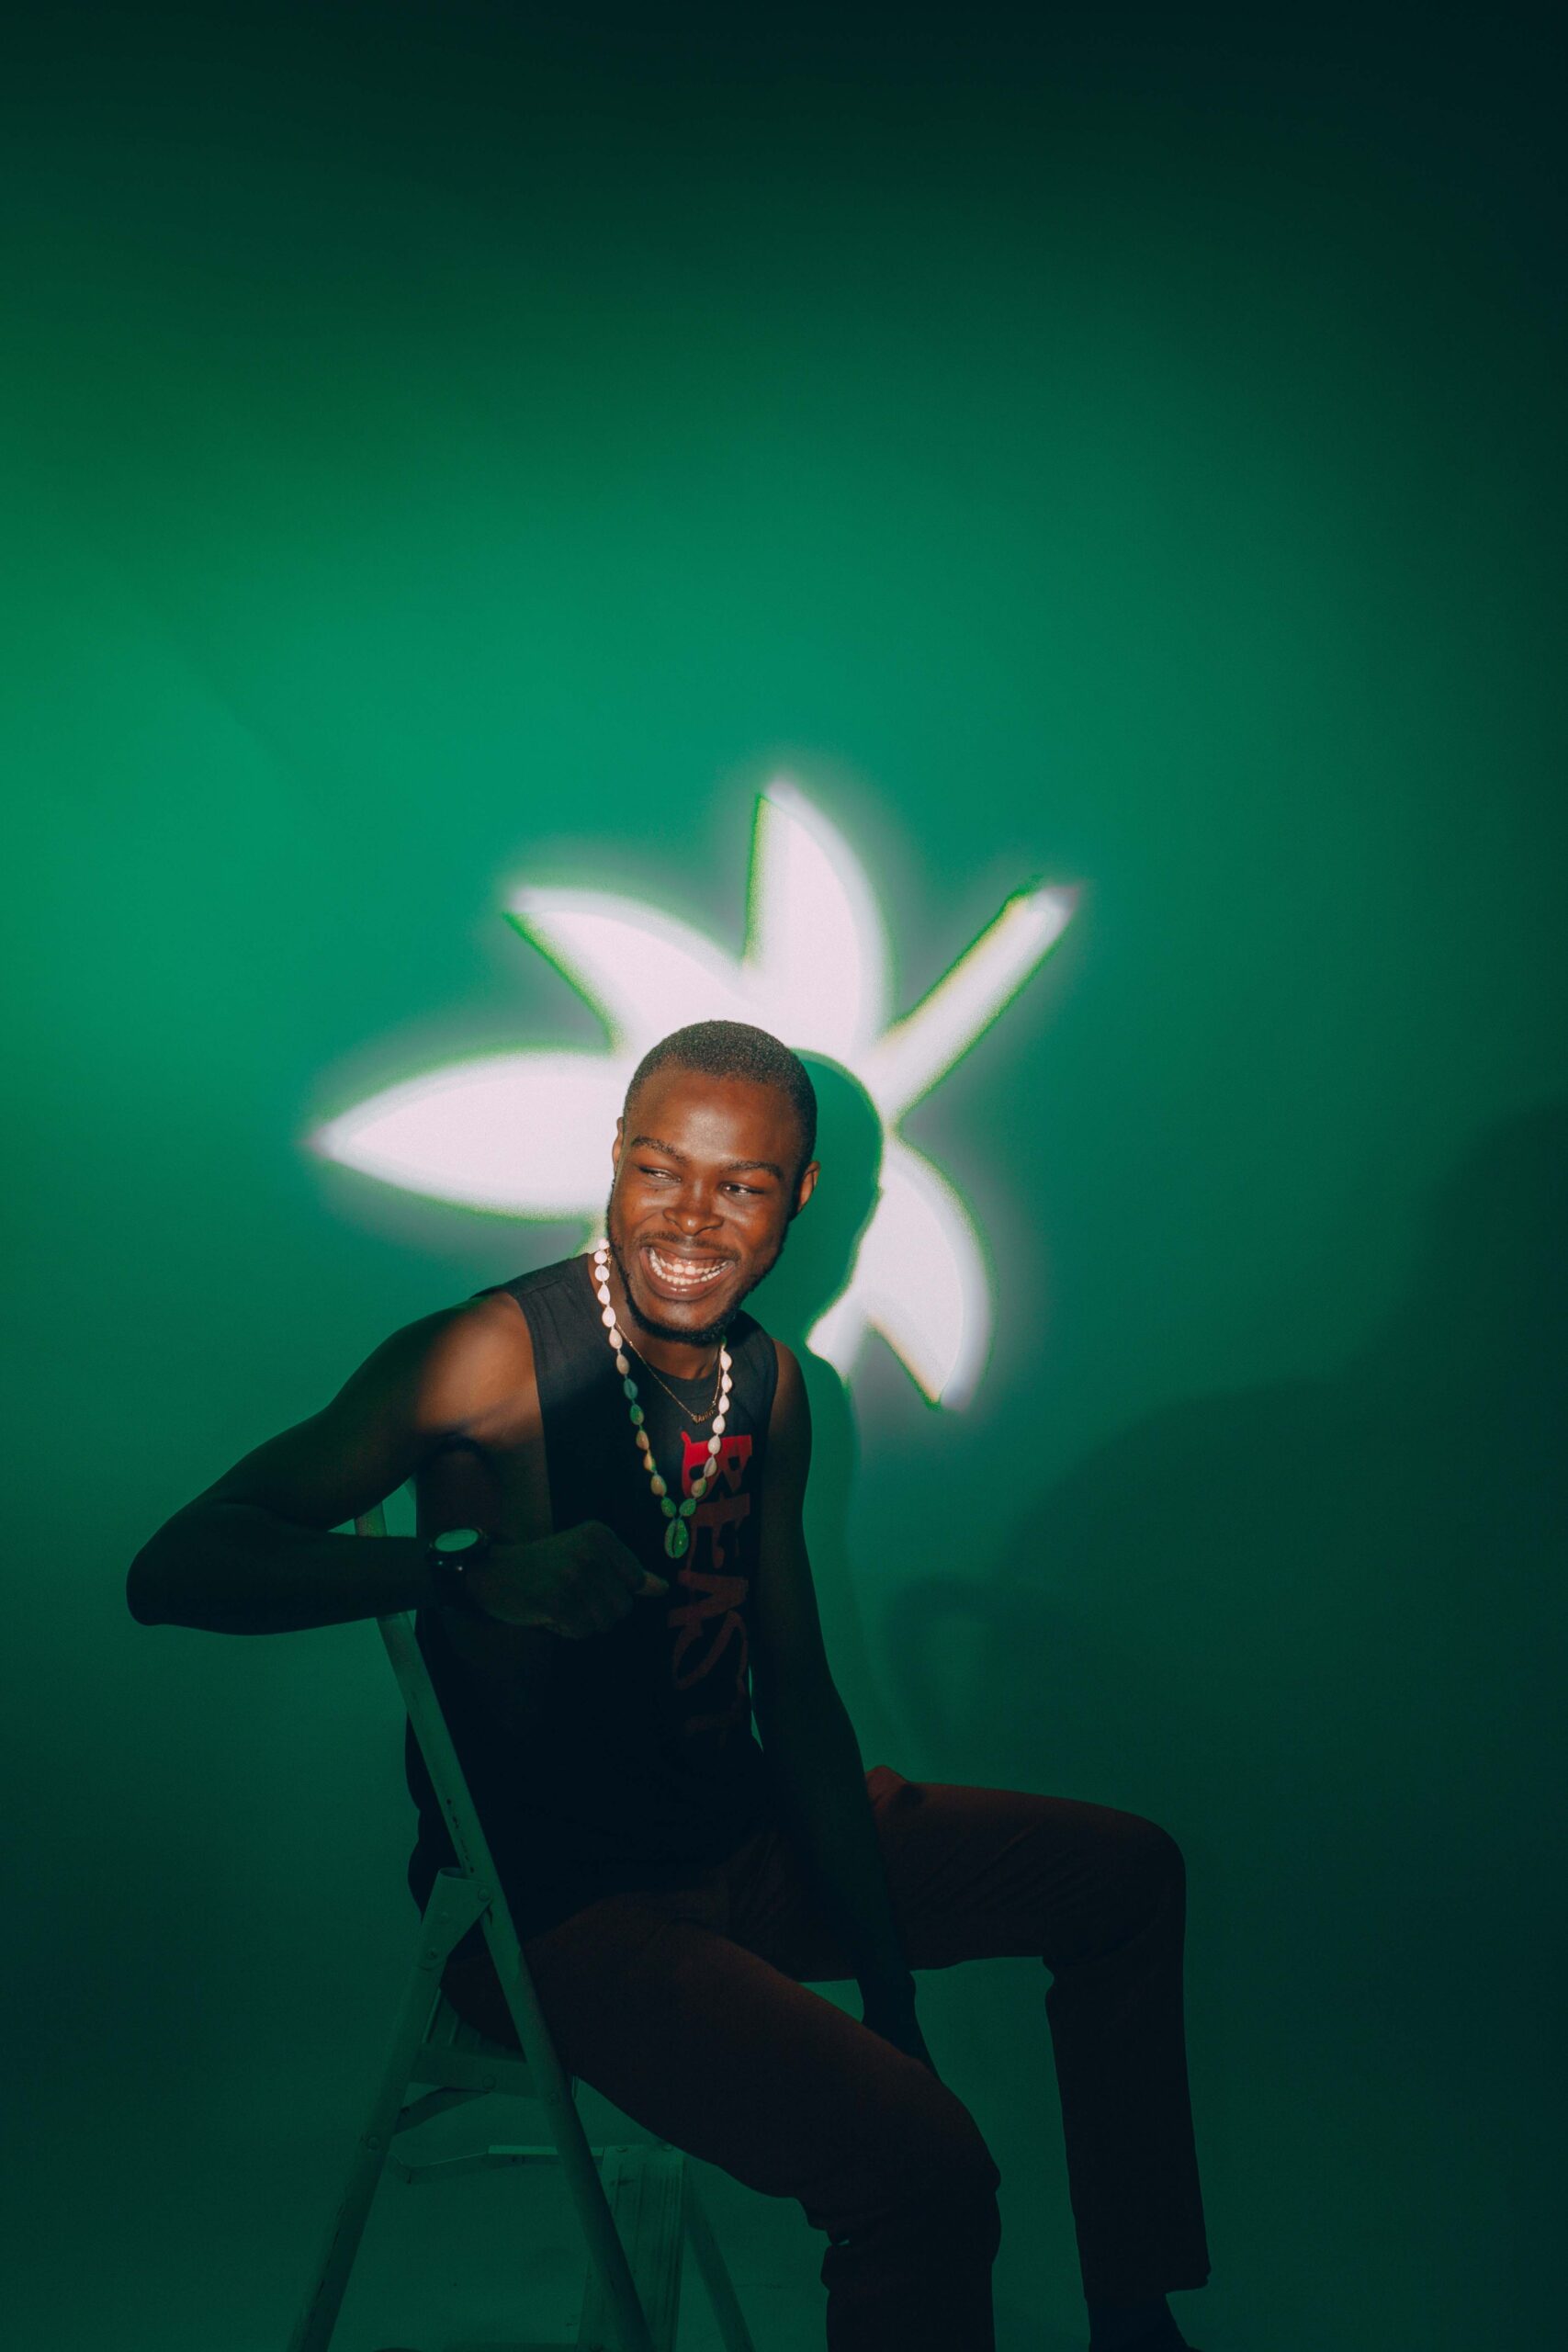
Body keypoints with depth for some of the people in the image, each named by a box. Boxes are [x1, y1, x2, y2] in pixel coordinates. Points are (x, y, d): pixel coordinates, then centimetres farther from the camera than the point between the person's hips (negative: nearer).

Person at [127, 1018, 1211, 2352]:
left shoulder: (771, 1388, 3)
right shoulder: (490, 1356, -19)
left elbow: (796, 1700, 7)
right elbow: (176, 1569, -25)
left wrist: (892, 2002, 3)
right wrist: (475, 1568, -39)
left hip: (741, 1847, 8)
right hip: (552, 1909, -8)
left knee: (1130, 1873, 17)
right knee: (927, 2167, -29)